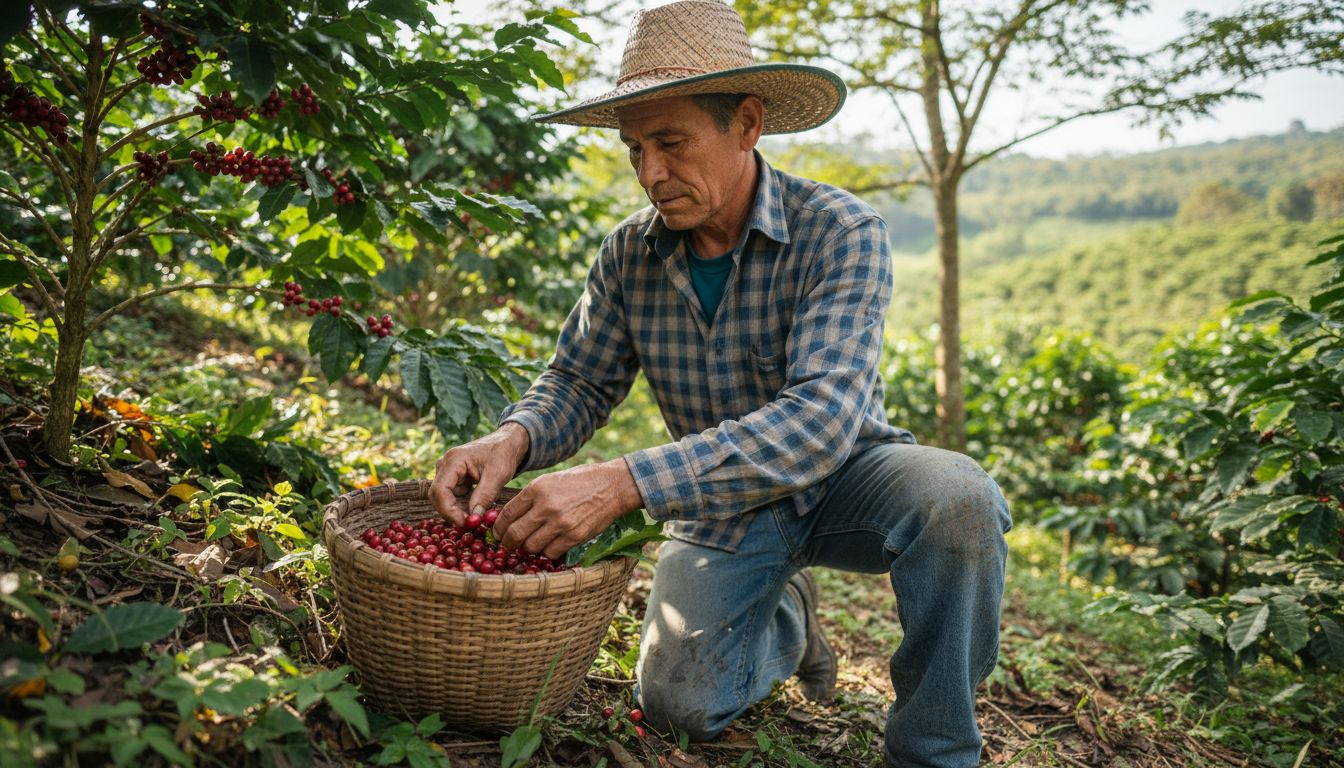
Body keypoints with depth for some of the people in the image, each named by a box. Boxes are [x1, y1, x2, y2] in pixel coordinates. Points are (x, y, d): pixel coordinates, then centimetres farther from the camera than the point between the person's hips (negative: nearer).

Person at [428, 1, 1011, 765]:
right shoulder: (630, 256, -9)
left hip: (842, 480, -2)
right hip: (724, 508, 3)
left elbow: (822, 417, -35)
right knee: (681, 704, -15)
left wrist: (625, 483, -45)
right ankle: (783, 615, 20)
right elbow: (582, 380, -1)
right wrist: (513, 439, -26)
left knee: (955, 495, -34)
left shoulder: (839, 231, -23)